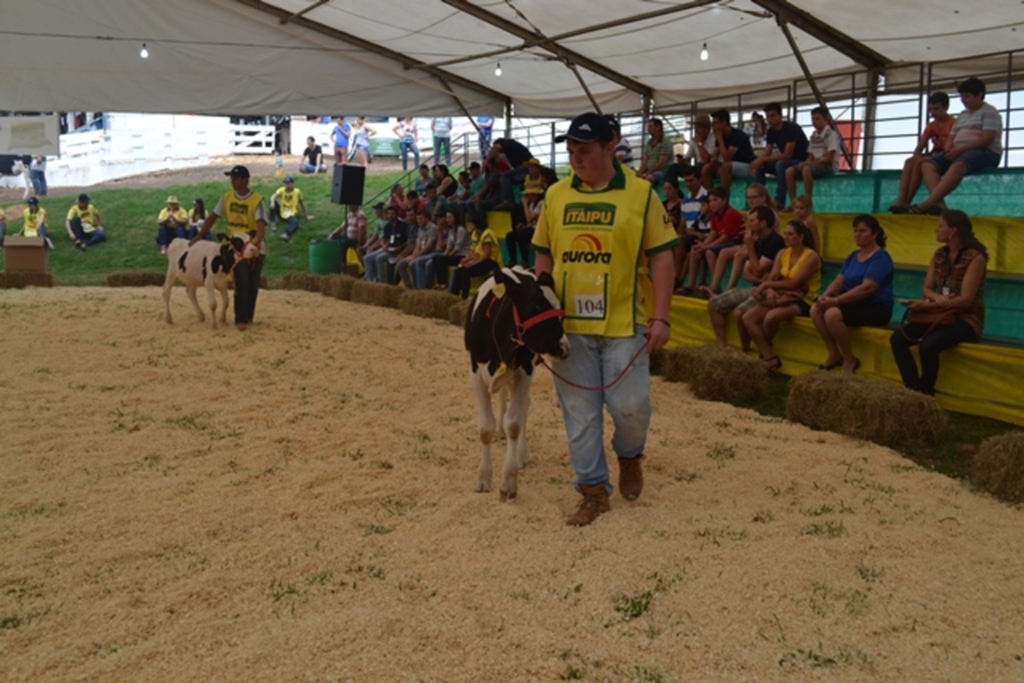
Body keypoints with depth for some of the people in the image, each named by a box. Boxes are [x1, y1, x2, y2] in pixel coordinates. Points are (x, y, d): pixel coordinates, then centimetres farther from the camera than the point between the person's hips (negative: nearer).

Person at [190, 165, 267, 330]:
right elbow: (213, 217, 7)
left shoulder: (257, 200, -15)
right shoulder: (226, 197, -1)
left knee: (253, 284, 9)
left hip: (256, 248, -1)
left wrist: (257, 242, -44)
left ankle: (248, 316, 25)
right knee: (242, 283, -8)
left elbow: (261, 224, -27)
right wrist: (199, 236, 2)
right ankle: (241, 319, -6)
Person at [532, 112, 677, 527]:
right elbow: (544, 256, 12)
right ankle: (594, 492, 20)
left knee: (630, 405, -1)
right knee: (580, 412, 6)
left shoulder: (640, 194, -3)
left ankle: (629, 457, 32)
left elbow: (661, 257, -3)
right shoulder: (555, 196, 6)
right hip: (569, 323, 3)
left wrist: (660, 318, -10)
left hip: (624, 323, -3)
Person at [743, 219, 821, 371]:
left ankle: (765, 349, -4)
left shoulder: (811, 257, -12)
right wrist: (770, 291, -22)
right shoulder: (782, 254, 9)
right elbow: (772, 279, 1)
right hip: (783, 298, 7)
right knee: (747, 318, -14)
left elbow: (793, 283, -19)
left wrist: (766, 285, -18)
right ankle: (770, 357, -14)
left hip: (803, 301, -7)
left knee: (771, 317, -35)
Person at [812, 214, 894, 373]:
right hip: (855, 304, 8)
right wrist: (825, 295, -14)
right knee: (816, 309, -13)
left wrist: (836, 300, -28)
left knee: (832, 314, -31)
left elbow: (866, 288, -24)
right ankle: (834, 354, -3)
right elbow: (838, 281, 8)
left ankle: (850, 360, -14)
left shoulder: (881, 258, -12)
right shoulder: (853, 256, 14)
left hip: (875, 308, -8)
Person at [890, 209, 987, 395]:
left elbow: (965, 299, -18)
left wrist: (928, 305, -24)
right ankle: (914, 390, -14)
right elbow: (927, 288, 5)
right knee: (897, 338, -17)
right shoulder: (939, 254, 8)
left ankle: (926, 394, -13)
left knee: (928, 345, -34)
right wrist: (936, 297, -19)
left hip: (966, 319, -7)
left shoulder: (975, 257, -13)